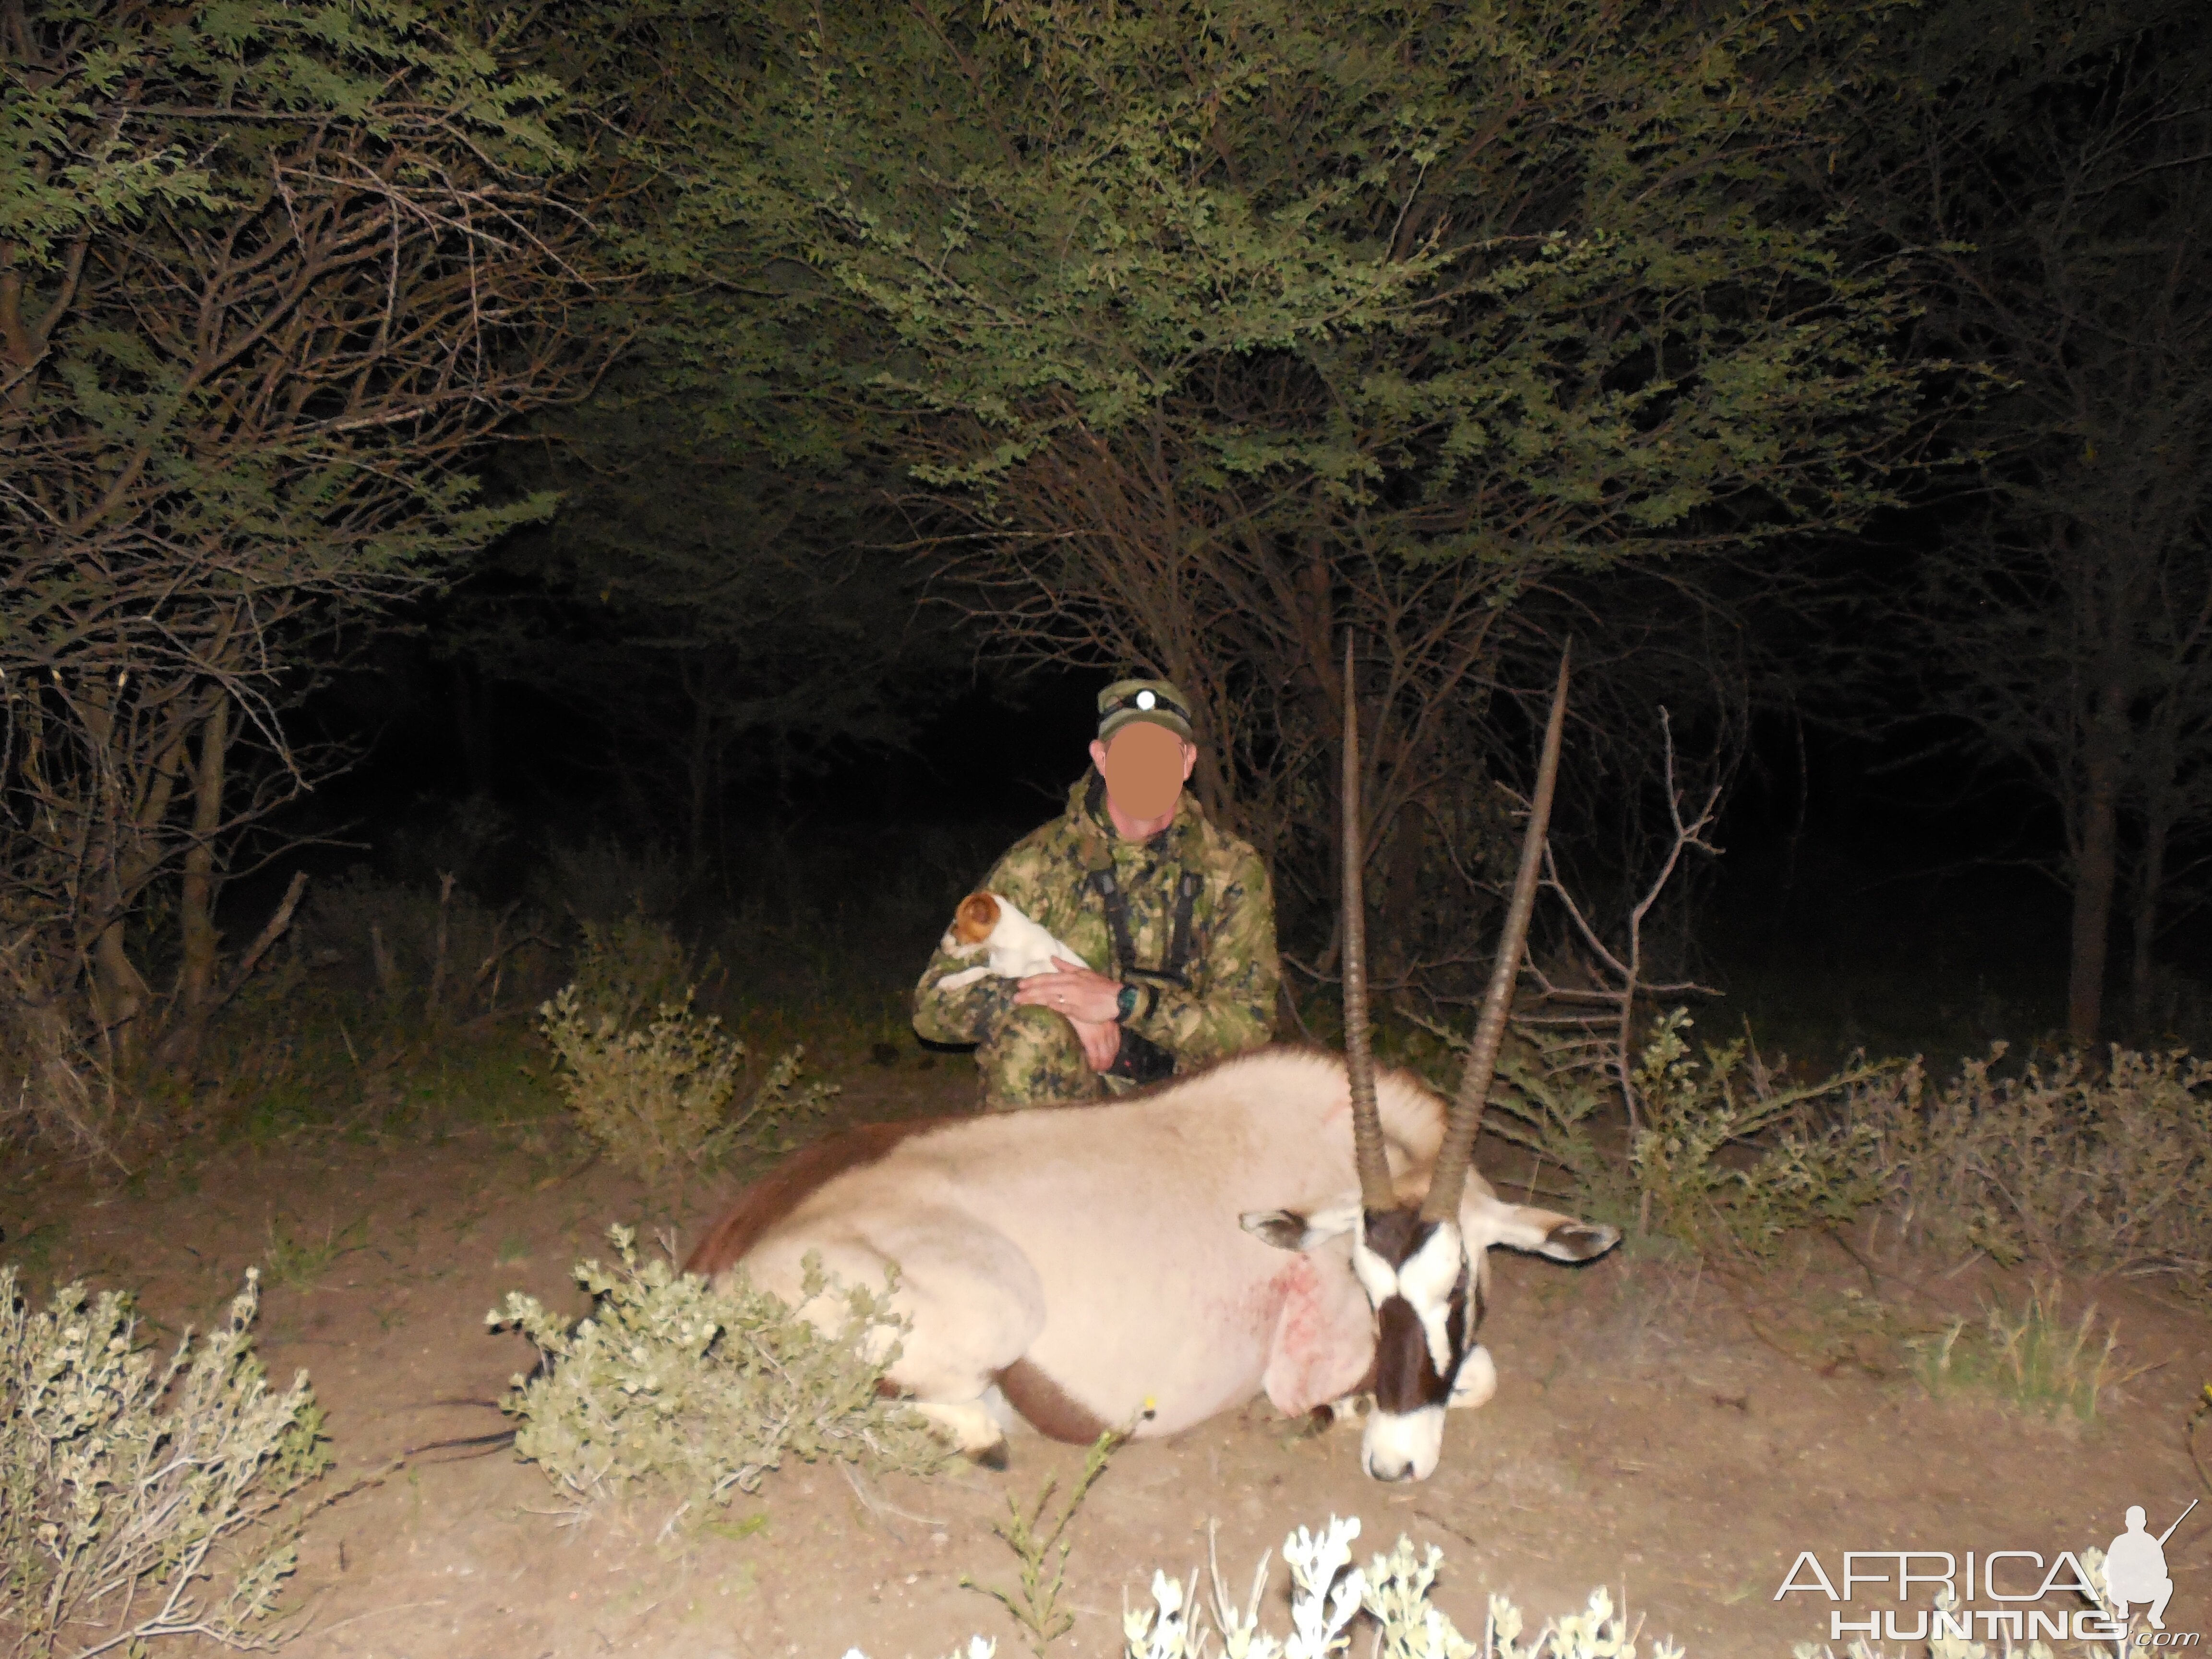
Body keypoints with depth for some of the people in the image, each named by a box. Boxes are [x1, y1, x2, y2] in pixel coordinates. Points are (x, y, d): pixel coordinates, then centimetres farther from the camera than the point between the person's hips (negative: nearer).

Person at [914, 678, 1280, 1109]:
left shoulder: (1233, 870, 1)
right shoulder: (1035, 862, -3)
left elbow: (1251, 1025, -7)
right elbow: (933, 1003, -6)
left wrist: (1124, 1001, -22)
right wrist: (1064, 1007, -22)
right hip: (1063, 1097, -1)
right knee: (1032, 1031, -31)